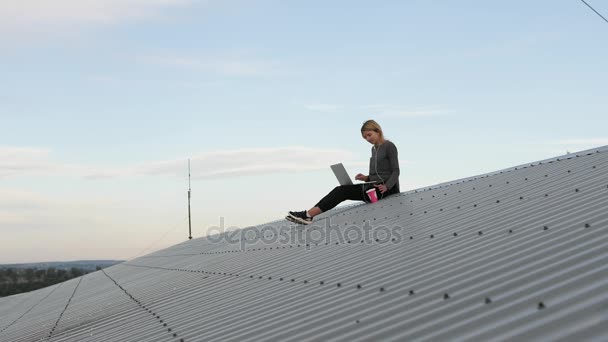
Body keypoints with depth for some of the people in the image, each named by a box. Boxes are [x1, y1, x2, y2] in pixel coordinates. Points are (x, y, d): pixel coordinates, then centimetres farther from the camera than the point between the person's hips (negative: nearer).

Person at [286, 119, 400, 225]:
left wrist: (386, 186, -25)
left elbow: (395, 171, -9)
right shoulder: (374, 149, 20)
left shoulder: (389, 146, -4)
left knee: (343, 191, -19)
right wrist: (367, 178, 2)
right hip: (373, 186, 8)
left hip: (385, 189, -8)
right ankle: (308, 215, -21)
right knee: (340, 190, -11)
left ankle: (309, 214, -25)